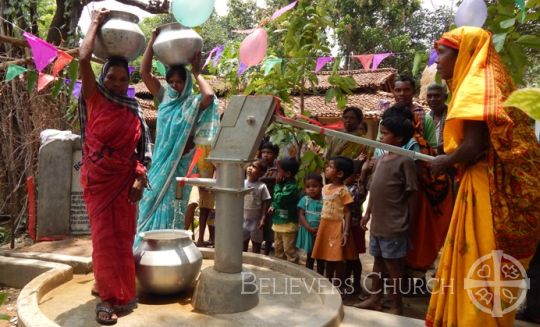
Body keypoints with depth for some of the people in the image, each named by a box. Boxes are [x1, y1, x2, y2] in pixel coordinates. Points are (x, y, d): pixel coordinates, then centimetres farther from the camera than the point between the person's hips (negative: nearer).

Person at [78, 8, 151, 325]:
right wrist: (96, 23, -1)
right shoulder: (94, 98, -1)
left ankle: (118, 289, 23)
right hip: (98, 179, -3)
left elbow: (144, 147, 7)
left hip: (126, 179, 3)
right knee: (104, 236, -2)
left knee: (123, 236, 7)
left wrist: (140, 179, -4)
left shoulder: (135, 110, 7)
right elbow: (84, 58, -13)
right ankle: (108, 297, 6)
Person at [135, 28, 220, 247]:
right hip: (160, 162, 4)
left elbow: (210, 95, -26)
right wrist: (153, 39, -1)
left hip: (179, 164, -4)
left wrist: (196, 72, -9)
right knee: (153, 203, 7)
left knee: (171, 209, 0)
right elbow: (144, 72, 4)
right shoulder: (165, 98, 9)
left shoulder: (193, 104, -3)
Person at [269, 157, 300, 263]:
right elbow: (275, 199, 17)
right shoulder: (283, 184, 7)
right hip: (278, 222, 10)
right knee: (278, 248, 22)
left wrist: (278, 184, -18)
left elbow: (279, 199, -26)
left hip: (288, 224, -10)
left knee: (289, 250, 0)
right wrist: (273, 206, -3)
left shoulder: (292, 187, -21)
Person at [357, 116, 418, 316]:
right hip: (377, 223, 8)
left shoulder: (405, 161, -13)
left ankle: (397, 306, 19)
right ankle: (375, 299, 31)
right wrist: (368, 213, 16)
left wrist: (408, 223, -10)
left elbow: (411, 194, -12)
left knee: (394, 264, 4)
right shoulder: (382, 158, 11)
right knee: (378, 260, 18)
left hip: (394, 226, -8)